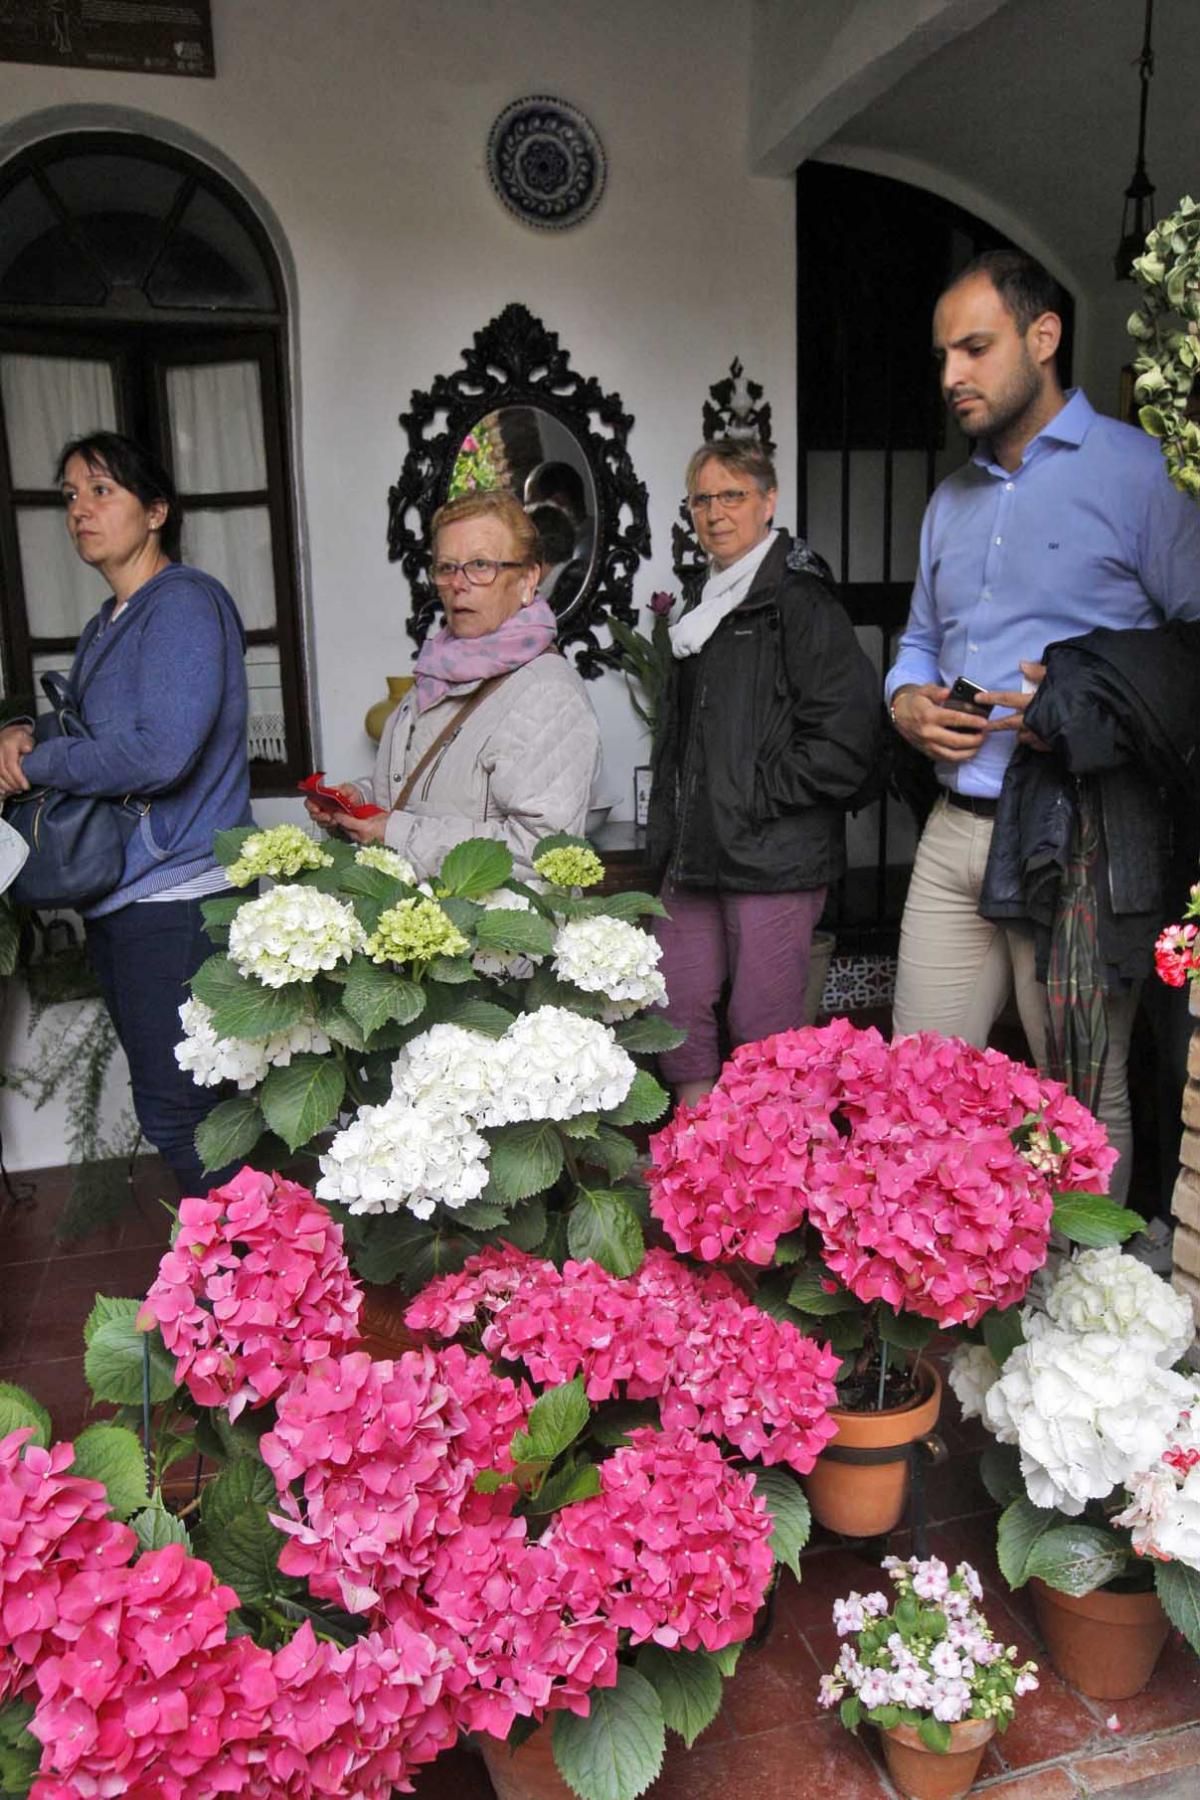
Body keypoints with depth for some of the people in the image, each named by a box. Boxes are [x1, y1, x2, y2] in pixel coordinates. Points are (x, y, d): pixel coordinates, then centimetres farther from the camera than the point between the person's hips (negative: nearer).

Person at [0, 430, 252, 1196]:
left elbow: (161, 751, -23)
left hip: (177, 897, -9)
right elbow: (88, 730, 24)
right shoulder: (106, 627, 17)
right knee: (168, 1101, 15)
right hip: (117, 900, 9)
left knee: (176, 1111, -4)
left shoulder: (184, 602, -11)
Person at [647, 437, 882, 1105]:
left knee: (763, 1030, -1)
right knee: (678, 1012, 11)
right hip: (698, 854, 9)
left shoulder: (800, 600, -8)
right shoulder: (705, 611, 20)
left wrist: (754, 800, -14)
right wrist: (670, 833, 16)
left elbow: (844, 737, -17)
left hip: (774, 860, -8)